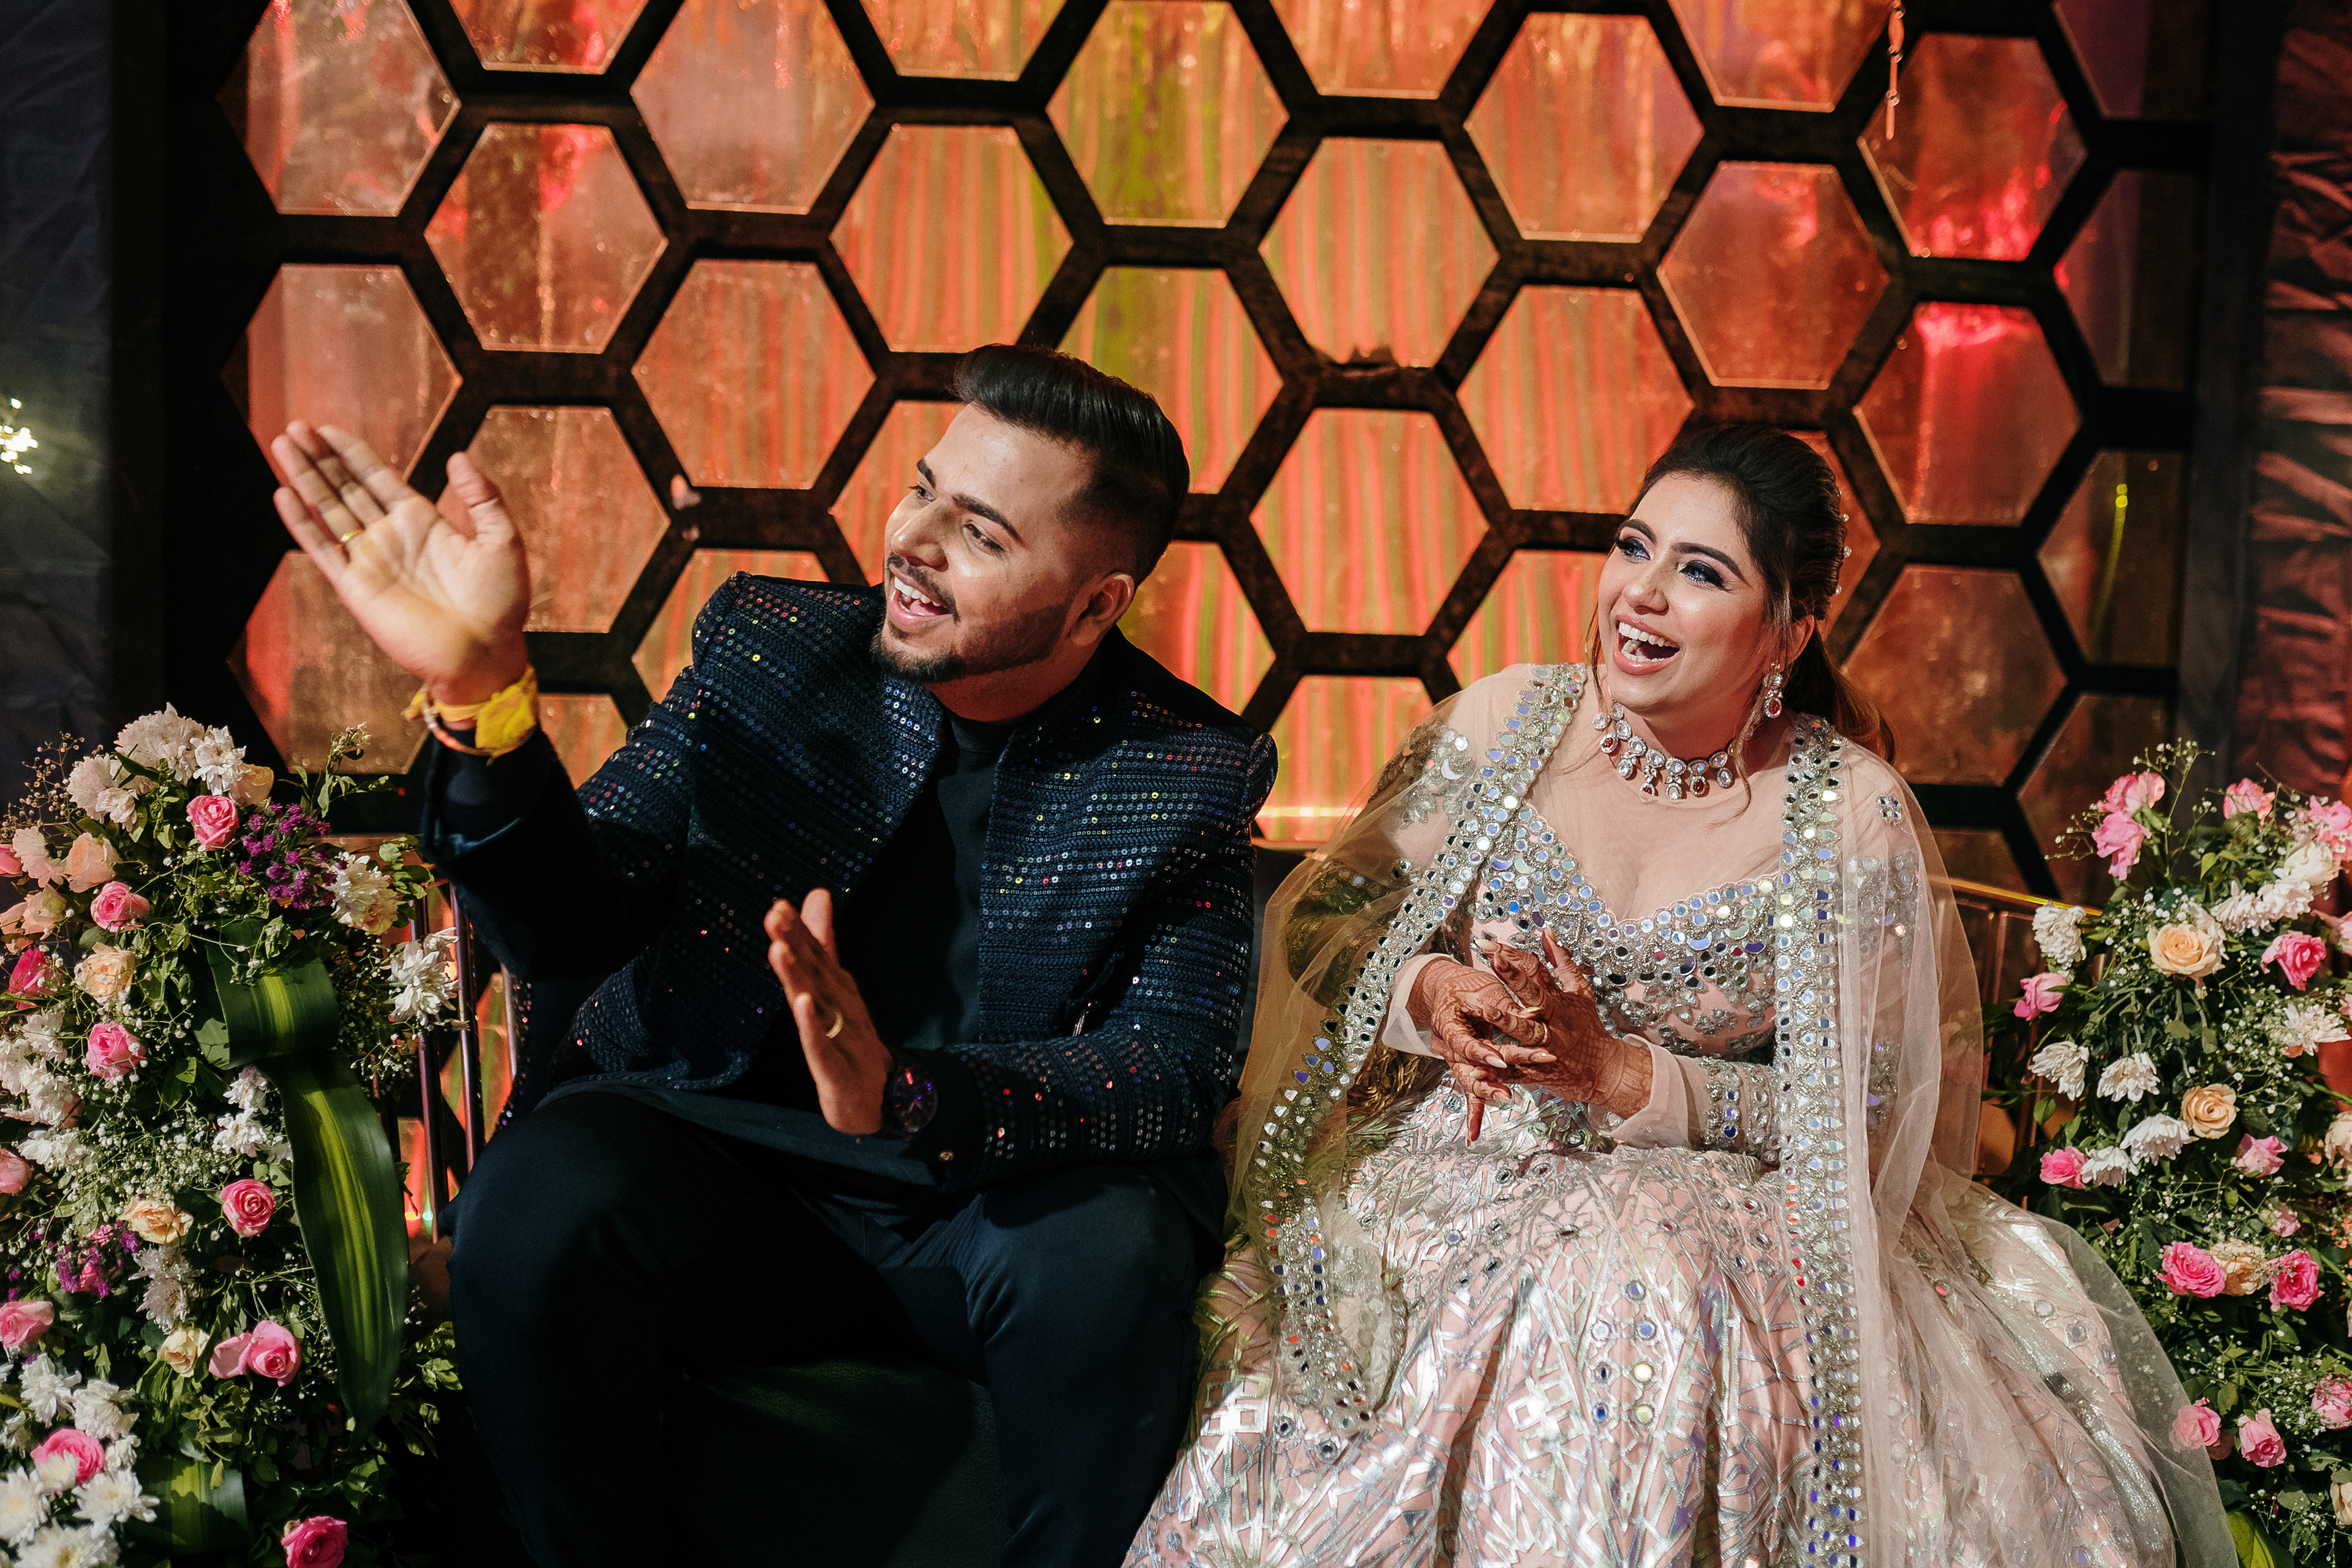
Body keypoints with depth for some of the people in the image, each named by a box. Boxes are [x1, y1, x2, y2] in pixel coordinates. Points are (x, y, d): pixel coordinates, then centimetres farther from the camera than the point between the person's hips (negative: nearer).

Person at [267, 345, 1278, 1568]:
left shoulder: (1191, 770, -4)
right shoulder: (769, 647, 0)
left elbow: (1178, 1069, -16)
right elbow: (567, 931, -4)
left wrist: (908, 1093, -34)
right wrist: (478, 690, -23)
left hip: (996, 1214, -1)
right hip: (724, 1175, 1)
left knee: (1104, 1252, -32)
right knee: (537, 1202, -28)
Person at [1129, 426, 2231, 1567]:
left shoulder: (1849, 815, -7)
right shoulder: (1503, 724, -1)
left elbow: (1859, 1108, -6)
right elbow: (1323, 916, 7)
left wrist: (1623, 1077, -17)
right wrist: (1430, 994, -16)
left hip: (1719, 1207, -1)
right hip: (1467, 1176, 2)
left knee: (1630, 1298, -34)